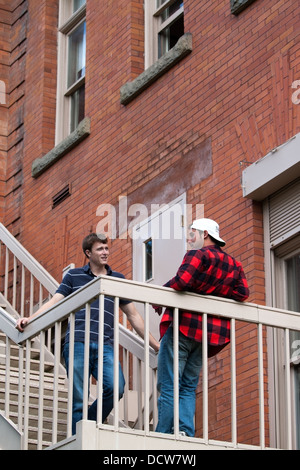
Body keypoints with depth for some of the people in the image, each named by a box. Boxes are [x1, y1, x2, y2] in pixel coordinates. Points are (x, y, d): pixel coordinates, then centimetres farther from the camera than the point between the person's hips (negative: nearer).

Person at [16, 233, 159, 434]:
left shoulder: (118, 279, 18)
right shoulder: (74, 276, 14)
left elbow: (133, 314, 22)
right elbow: (55, 302, 7)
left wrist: (154, 344, 20)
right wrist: (30, 319, -10)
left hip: (105, 346, 1)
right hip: (77, 343, -1)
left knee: (116, 387, -20)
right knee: (78, 399, -5)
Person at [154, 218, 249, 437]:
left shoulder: (199, 255, -6)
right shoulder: (233, 264, 15)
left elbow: (182, 281, -20)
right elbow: (242, 292, 5)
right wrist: (215, 294, 14)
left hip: (183, 326, -7)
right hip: (210, 332, 7)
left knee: (168, 386, -4)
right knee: (189, 387, 12)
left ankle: (164, 434, -9)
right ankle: (186, 433, -2)